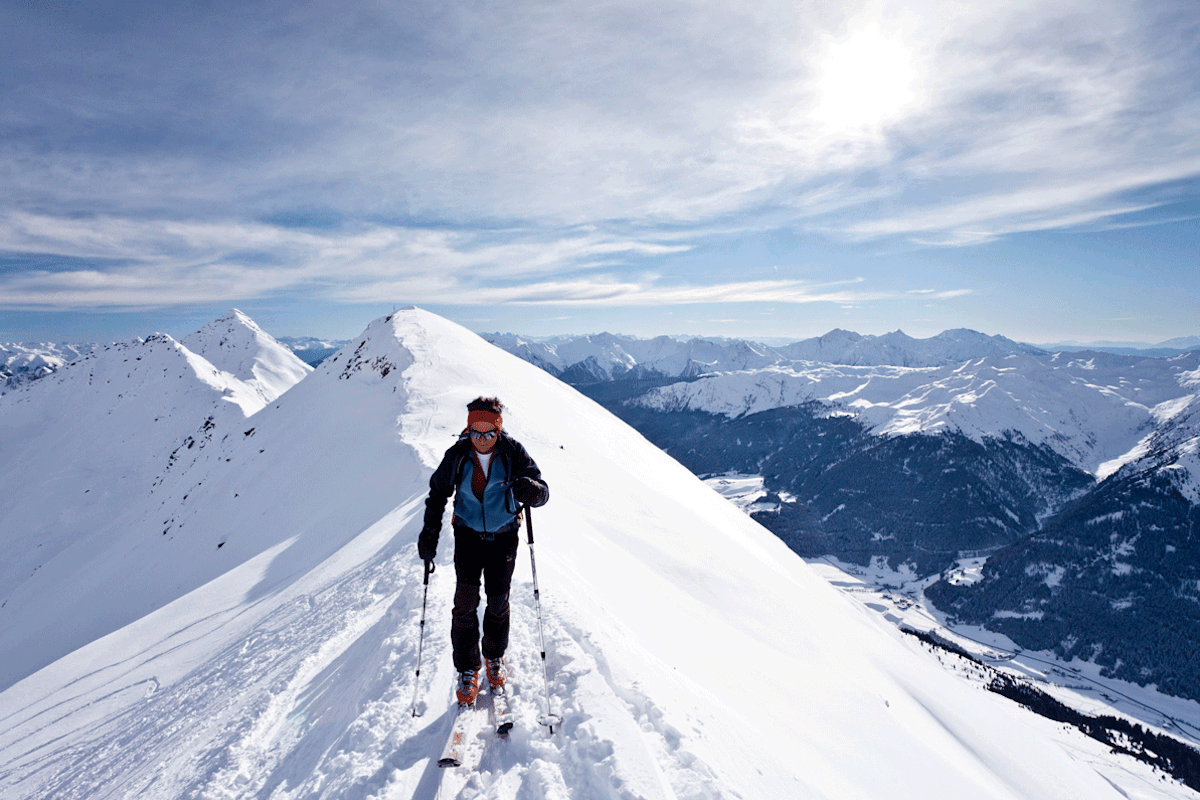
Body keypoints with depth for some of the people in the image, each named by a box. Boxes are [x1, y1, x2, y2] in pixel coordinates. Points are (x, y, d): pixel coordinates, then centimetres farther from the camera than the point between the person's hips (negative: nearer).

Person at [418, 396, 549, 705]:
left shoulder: (513, 452, -17)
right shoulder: (457, 455, -14)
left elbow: (543, 491, -20)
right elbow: (438, 493, -2)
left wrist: (531, 490, -44)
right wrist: (430, 533, -11)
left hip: (504, 536, 0)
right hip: (468, 535, 0)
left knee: (498, 601, 9)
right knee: (465, 602, -4)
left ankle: (495, 657, 34)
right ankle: (467, 669, 14)